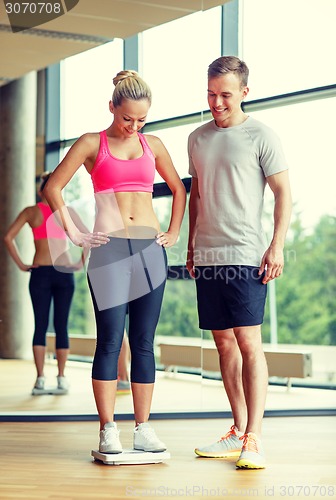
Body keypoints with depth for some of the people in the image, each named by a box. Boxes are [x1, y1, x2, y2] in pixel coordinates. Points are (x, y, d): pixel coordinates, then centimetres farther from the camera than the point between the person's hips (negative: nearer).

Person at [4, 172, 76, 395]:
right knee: (62, 326, 4)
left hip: (40, 272, 0)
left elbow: (8, 237, -4)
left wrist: (21, 264, 0)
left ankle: (40, 379, -2)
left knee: (40, 326, 3)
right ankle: (61, 378, 3)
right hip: (64, 272, 0)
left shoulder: (31, 212, 4)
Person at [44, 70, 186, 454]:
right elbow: (53, 187, 1)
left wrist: (173, 233, 14)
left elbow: (179, 188, 24)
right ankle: (108, 430, -1)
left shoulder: (152, 145, 13)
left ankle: (143, 429, 8)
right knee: (110, 341, -5)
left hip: (150, 249, 3)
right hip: (109, 250, -3)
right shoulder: (92, 144, 3)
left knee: (144, 342, 4)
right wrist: (74, 234, -3)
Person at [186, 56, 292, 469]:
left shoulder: (260, 136, -1)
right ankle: (238, 431, 16)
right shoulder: (198, 138, 15)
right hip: (207, 257, 6)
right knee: (224, 343, 8)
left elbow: (283, 193, -2)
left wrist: (277, 245, -11)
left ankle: (254, 440, -10)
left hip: (245, 256, -6)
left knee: (249, 342, -10)